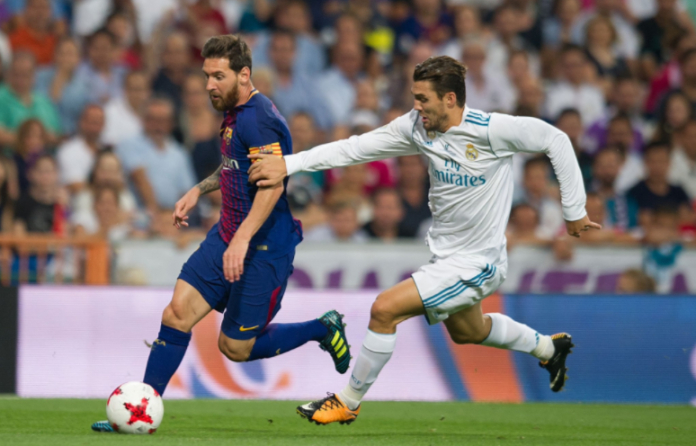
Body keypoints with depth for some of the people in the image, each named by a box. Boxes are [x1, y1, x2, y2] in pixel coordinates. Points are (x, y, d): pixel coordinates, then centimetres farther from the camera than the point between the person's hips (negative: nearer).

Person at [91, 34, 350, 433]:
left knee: (236, 348, 0)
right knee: (179, 311, -4)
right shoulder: (235, 113, 12)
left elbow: (273, 181, -30)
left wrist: (242, 239, -36)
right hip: (227, 236, 9)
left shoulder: (257, 118, -19)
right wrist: (199, 190, 23)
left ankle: (324, 330, 18)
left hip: (265, 247, -9)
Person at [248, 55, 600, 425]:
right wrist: (287, 164, -16)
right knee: (465, 331, 31)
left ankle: (348, 402, 1)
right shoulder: (416, 127, -7)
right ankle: (549, 347, 54)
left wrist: (574, 211, -8)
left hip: (477, 264, -8)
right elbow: (356, 148, -7)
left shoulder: (490, 130, -24)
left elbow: (555, 140, -14)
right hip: (445, 255, 8)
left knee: (384, 310, -17)